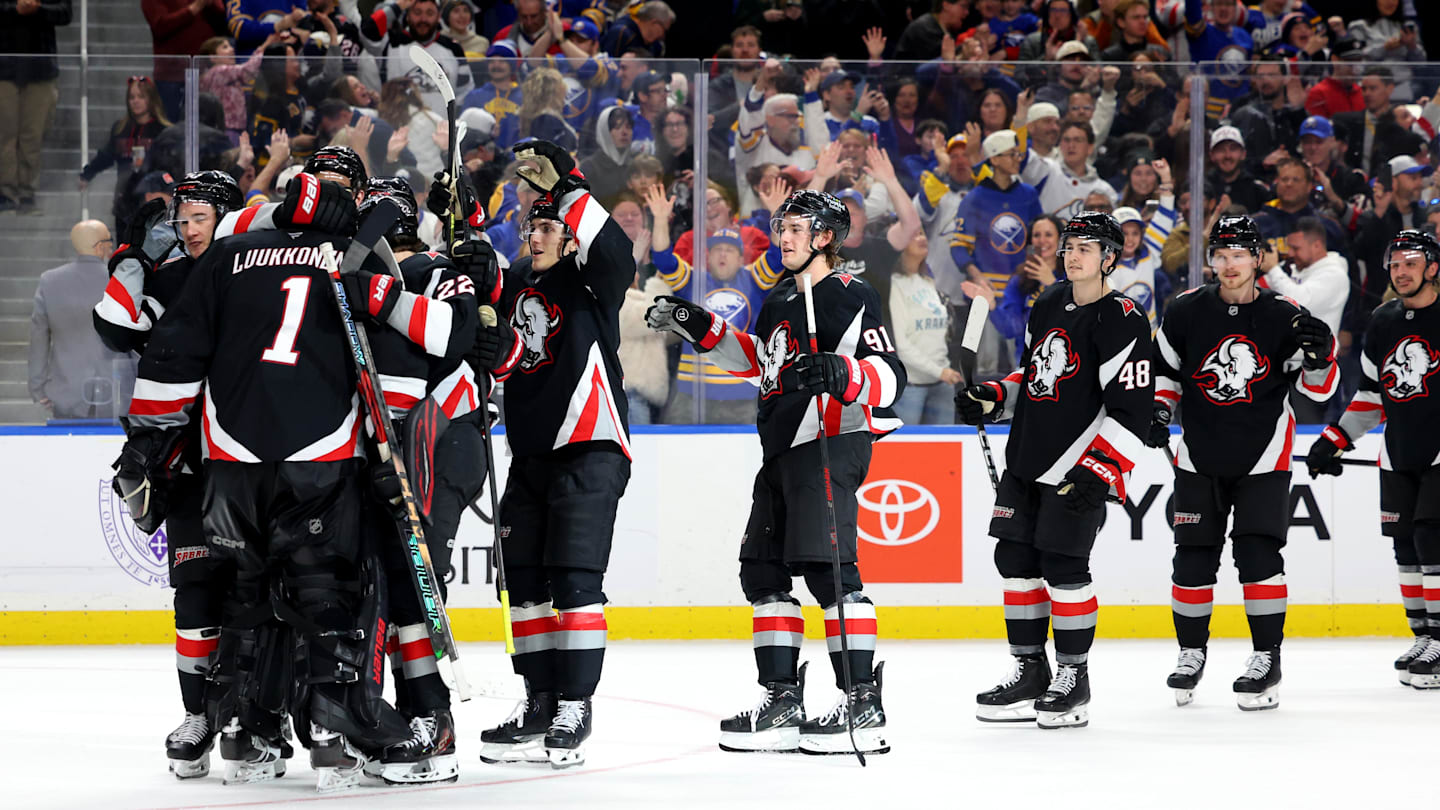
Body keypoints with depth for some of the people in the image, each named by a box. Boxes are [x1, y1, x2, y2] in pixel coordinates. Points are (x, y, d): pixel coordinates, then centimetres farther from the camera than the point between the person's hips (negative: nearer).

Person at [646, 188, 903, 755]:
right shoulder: (781, 299, 18)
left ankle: (862, 702, -17)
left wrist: (842, 374, -36)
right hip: (782, 451, 10)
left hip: (832, 444, -10)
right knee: (763, 570, 10)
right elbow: (760, 362, 33)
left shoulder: (850, 297, -10)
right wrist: (702, 330, 26)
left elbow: (890, 375, -18)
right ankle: (782, 703, 15)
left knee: (826, 567, -16)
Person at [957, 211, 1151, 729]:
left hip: (1079, 471, -8)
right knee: (1015, 559, 8)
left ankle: (1074, 679, 3)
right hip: (1026, 462, 8)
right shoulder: (1050, 303, 13)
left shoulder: (1122, 322, -12)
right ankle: (1030, 674, 18)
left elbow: (1130, 410, -16)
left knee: (1063, 566, -9)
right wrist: (992, 399, 9)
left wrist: (1097, 471, -23)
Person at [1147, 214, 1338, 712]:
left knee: (1257, 553, -11)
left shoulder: (1284, 317, -7)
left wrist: (1319, 355, -23)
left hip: (1262, 460, -2)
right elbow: (1162, 369, 11)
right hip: (1200, 457, 2)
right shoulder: (1186, 313, -2)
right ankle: (1191, 652, 20)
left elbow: (1319, 390, -3)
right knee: (1194, 557, 2)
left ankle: (1267, 658, -3)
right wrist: (1158, 411, -6)